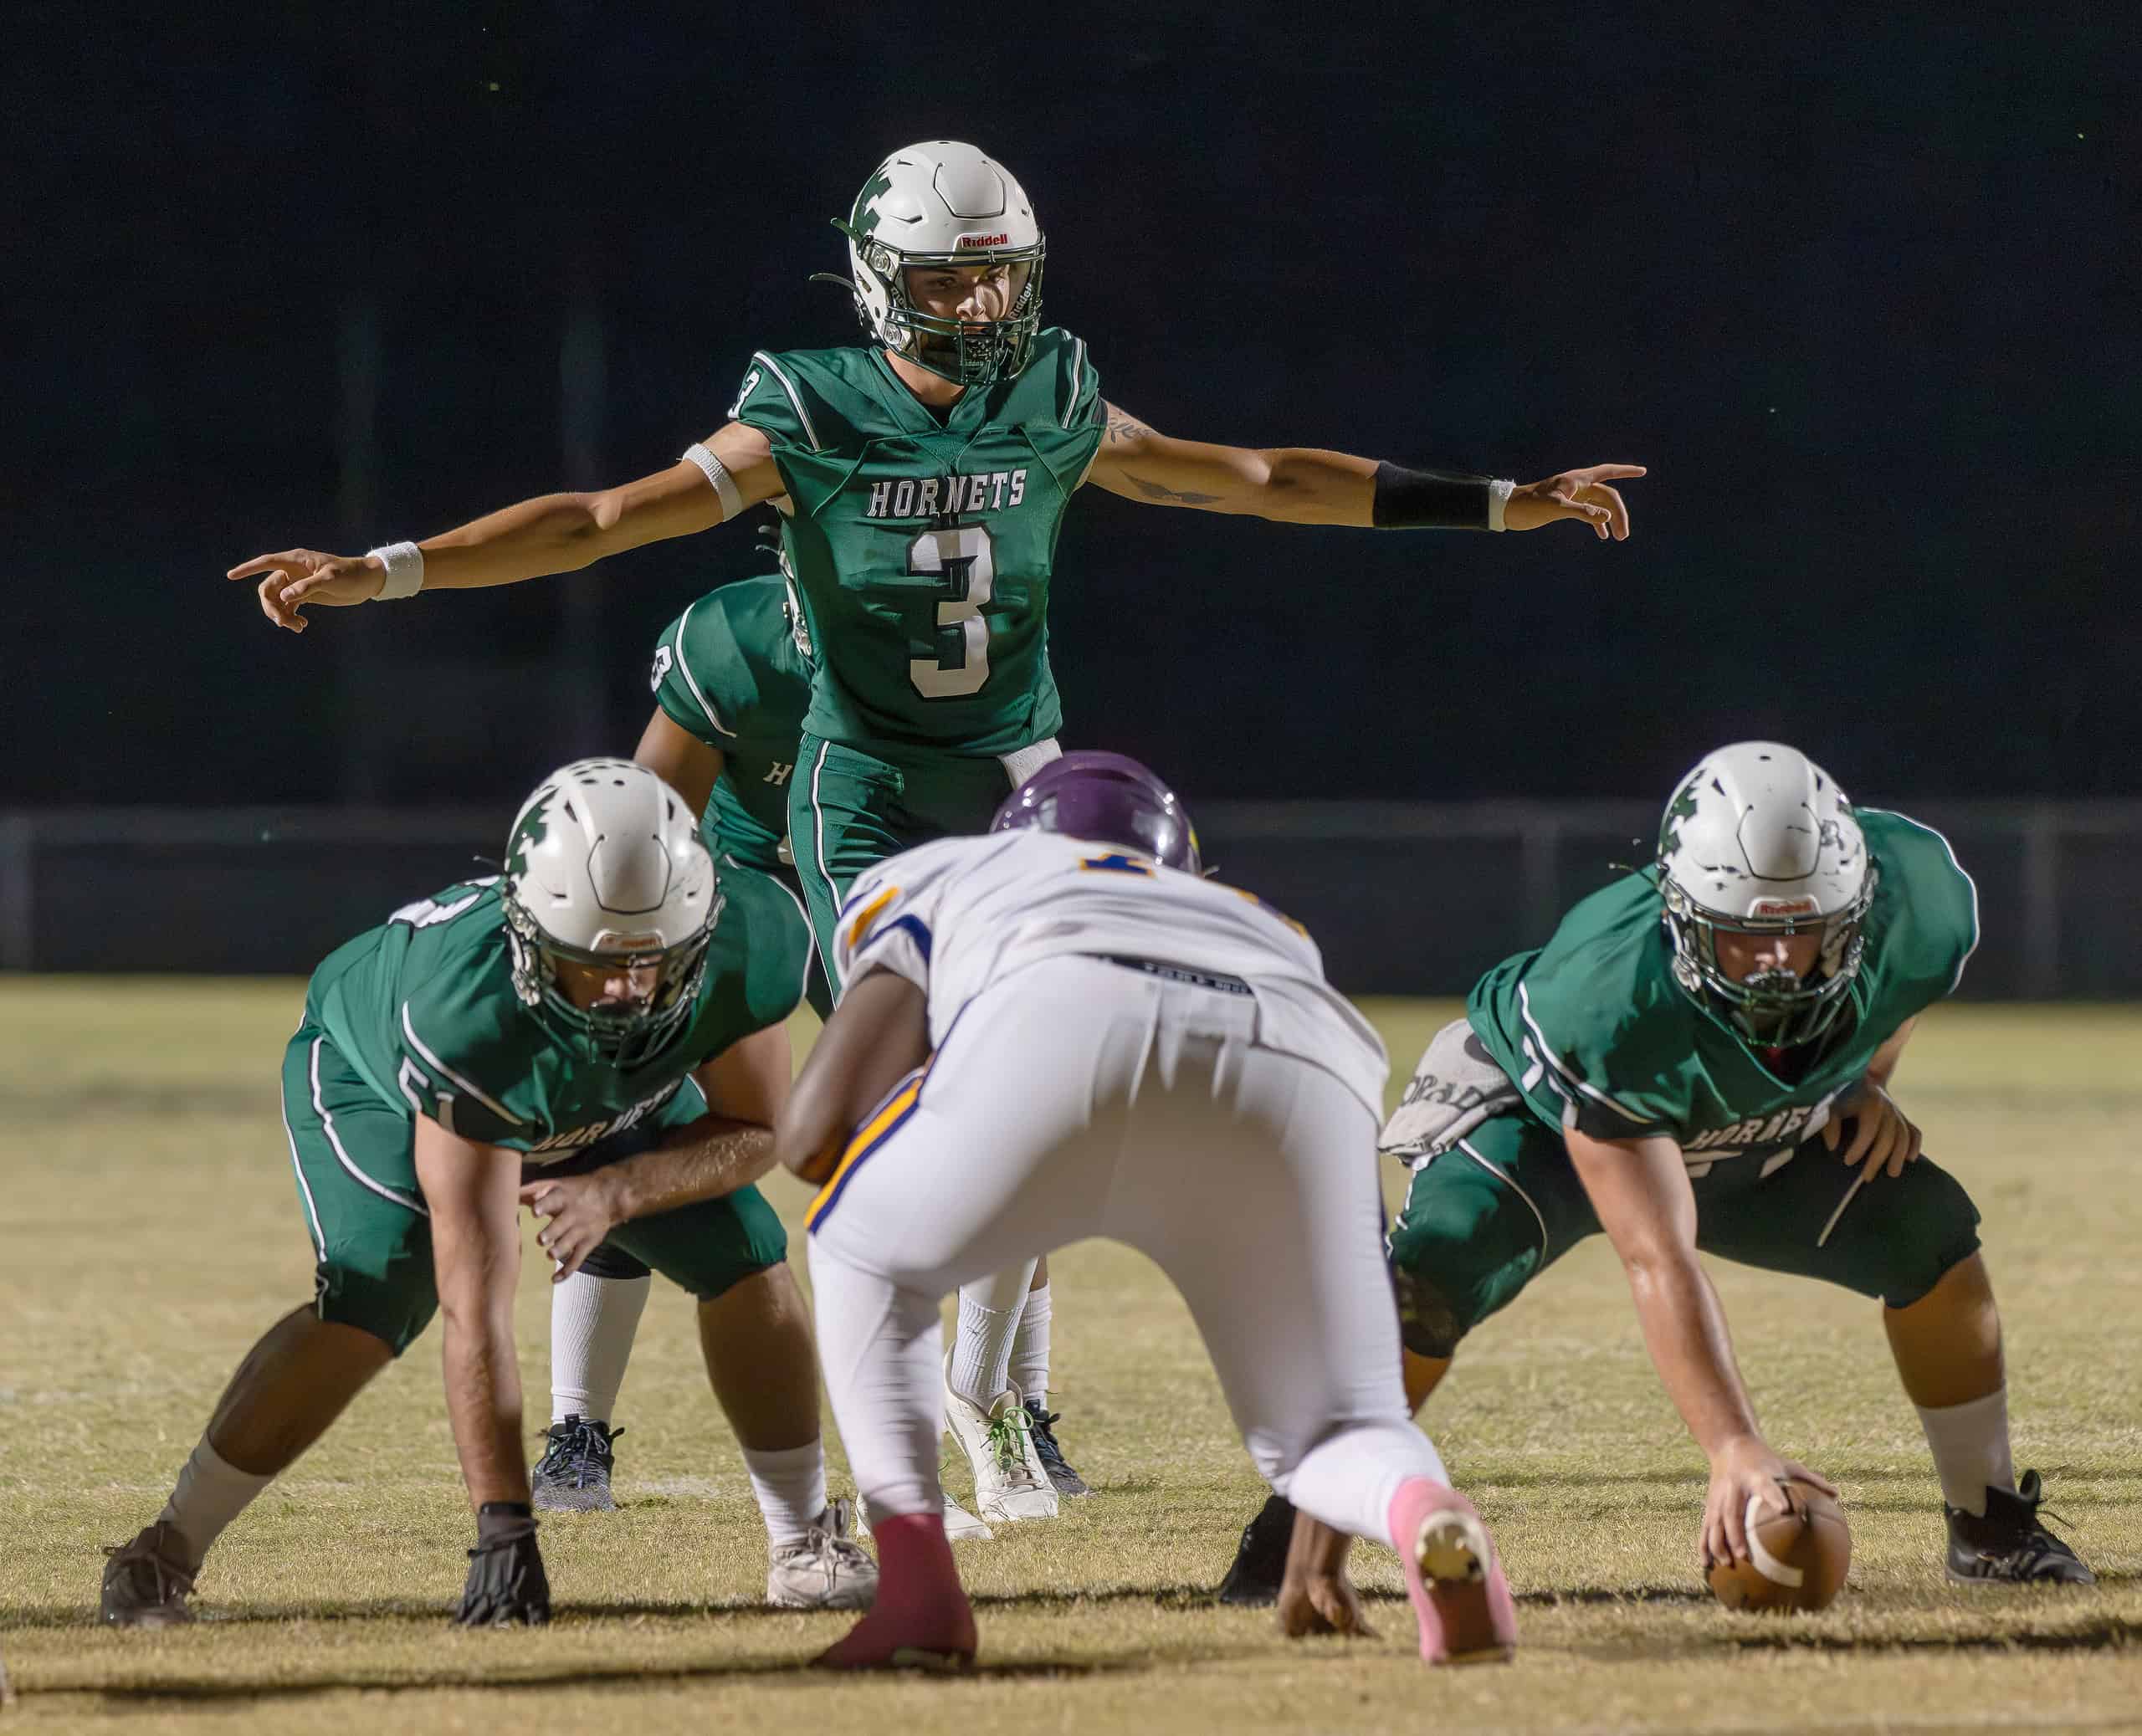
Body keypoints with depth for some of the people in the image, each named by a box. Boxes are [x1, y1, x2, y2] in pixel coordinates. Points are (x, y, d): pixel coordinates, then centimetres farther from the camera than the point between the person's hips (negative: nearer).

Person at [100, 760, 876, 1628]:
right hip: (368, 1067, -5)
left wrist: (620, 1191, -34)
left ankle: (805, 1540, 10)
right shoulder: (470, 1013, -47)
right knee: (369, 1304, -27)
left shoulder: (743, 948, -36)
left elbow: (752, 1131, -15)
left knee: (745, 1259, -10)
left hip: (599, 1099, 5)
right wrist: (503, 1528, -46)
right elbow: (477, 1309, -46)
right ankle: (166, 1552, -14)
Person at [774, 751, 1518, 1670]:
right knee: (1326, 1434, 20)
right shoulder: (1259, 923, 45)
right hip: (1295, 1080, 2)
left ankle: (916, 1587, 11)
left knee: (863, 1255, 28)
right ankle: (1419, 1510, -16)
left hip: (1060, 1041, -2)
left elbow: (815, 1134, 22)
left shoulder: (931, 878, 37)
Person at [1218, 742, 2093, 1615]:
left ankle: (1988, 1521, 5)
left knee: (1930, 1230, -15)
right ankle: (1303, 1537, -17)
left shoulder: (1912, 889, -30)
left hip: (1755, 1138, 5)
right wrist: (1734, 1451, -53)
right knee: (1436, 1270, -32)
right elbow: (1659, 1262, -47)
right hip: (1544, 1117, -5)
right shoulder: (1616, 1001, -45)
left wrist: (1868, 1079, -8)